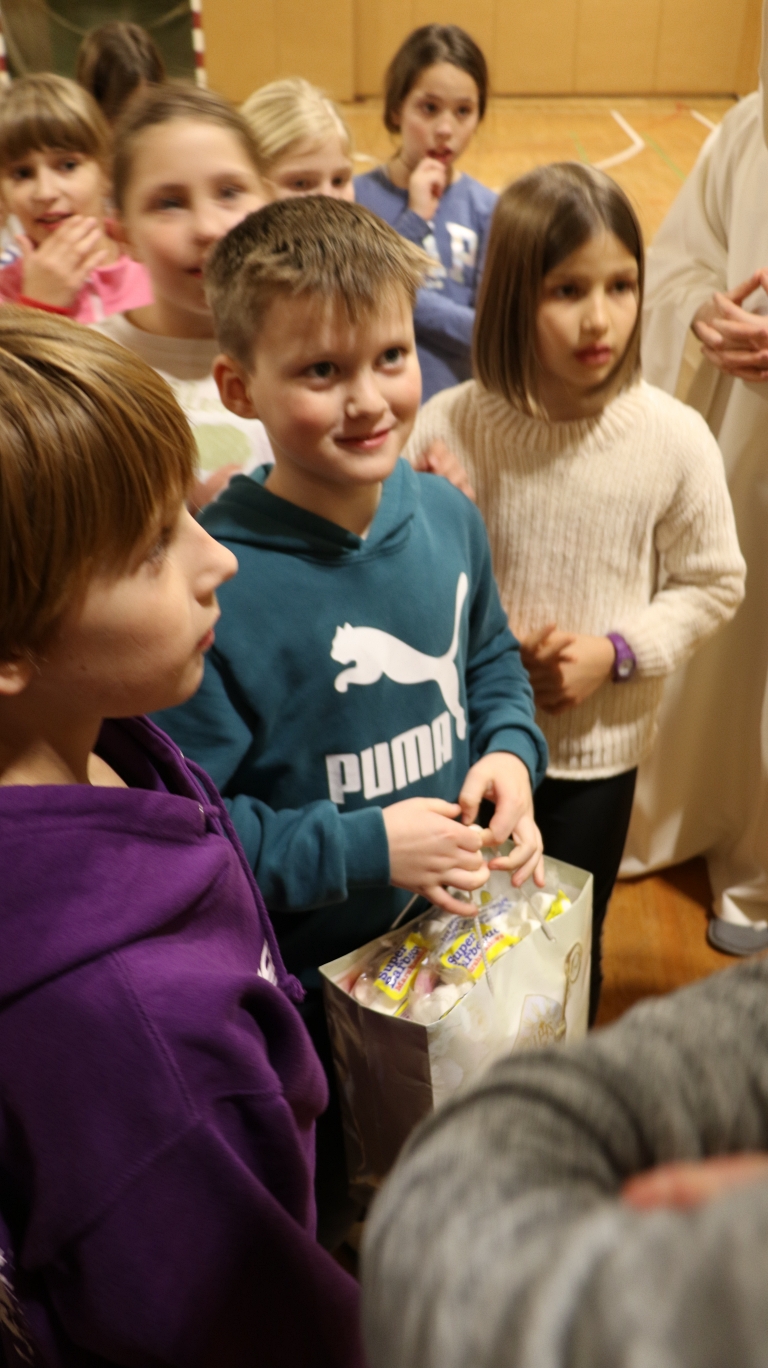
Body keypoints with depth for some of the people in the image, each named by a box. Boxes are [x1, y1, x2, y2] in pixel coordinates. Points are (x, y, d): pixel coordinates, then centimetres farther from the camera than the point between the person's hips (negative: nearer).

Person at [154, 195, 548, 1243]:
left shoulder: (446, 515, -8)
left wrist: (511, 753, -9)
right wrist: (363, 846, -27)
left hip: (461, 922, 7)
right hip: (299, 976, -6)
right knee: (308, 1228, 22)